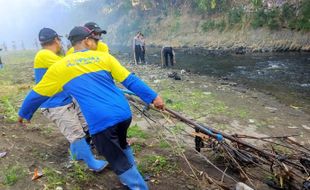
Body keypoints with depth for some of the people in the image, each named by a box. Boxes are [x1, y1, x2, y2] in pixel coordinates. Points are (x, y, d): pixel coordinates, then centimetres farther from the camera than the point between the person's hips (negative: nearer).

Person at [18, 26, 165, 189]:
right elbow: (130, 80, 5)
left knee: (120, 164, 14)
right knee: (122, 146, 32)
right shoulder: (103, 57, 10)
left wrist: (23, 113, 36)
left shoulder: (59, 67, 9)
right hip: (124, 113, 4)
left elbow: (37, 94, 20)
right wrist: (153, 97, 9)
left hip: (100, 121, -4)